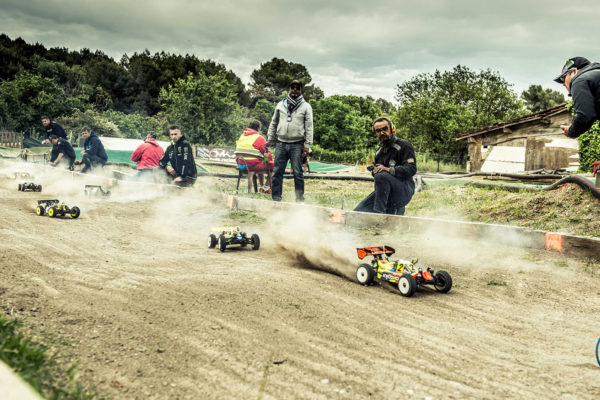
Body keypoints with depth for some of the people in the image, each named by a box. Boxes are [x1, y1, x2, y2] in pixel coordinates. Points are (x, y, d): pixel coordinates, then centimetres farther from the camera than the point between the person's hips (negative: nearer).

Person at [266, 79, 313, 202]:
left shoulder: (306, 106, 6)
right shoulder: (281, 104, 14)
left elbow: (309, 126, 2)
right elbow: (274, 123, 19)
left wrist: (307, 144, -6)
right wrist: (269, 138, 12)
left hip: (297, 145, -3)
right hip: (281, 143, 3)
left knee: (297, 172, -3)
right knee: (277, 171, 1)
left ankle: (300, 199, 3)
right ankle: (276, 198, 7)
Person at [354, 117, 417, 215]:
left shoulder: (404, 145, -2)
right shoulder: (379, 151, 20)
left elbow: (412, 169, -15)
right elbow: (375, 172, 28)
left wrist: (388, 170, -27)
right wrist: (374, 170, 1)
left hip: (404, 190, -7)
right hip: (387, 194, 7)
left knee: (382, 176, -36)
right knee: (358, 212, -9)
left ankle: (378, 212, -32)